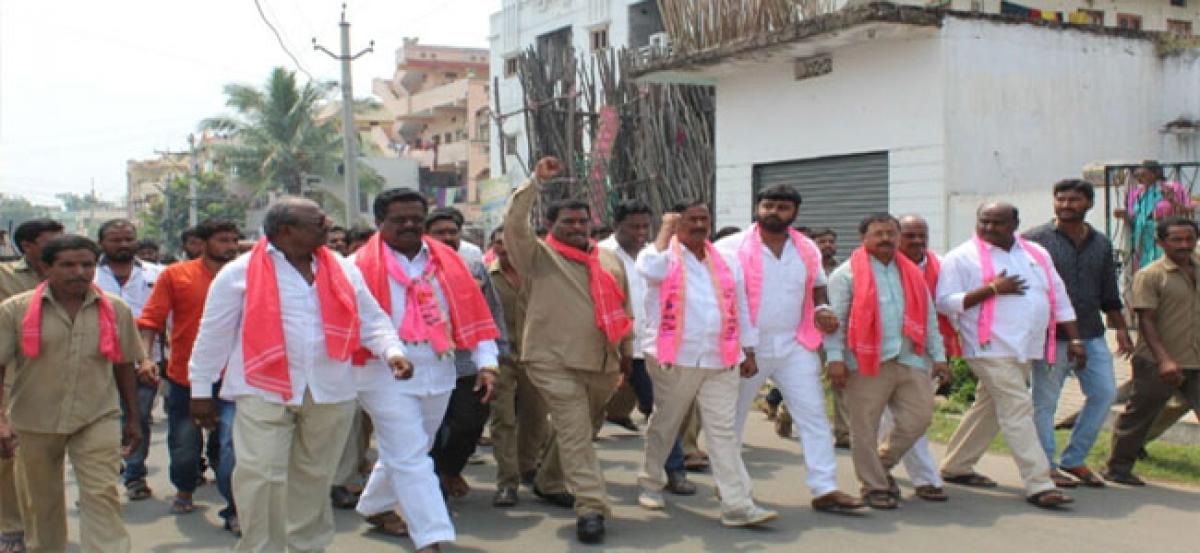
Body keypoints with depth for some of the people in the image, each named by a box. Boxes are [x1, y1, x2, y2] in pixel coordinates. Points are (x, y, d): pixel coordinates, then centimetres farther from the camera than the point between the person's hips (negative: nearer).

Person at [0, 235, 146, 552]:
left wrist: (133, 418, 11)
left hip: (97, 419, 0)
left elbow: (124, 366, 9)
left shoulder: (116, 310, 2)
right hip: (34, 421, 0)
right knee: (41, 502, 14)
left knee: (101, 496, -9)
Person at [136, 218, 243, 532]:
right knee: (184, 446, 15)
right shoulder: (175, 275, 0)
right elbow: (150, 320, -2)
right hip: (183, 377, 1)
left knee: (232, 442, -12)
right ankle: (184, 490, 44)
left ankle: (234, 511, -4)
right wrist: (145, 357, -15)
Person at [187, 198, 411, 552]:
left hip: (330, 390, 4)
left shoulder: (344, 271, 8)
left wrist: (392, 351, -8)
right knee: (261, 476, -8)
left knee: (315, 476, 14)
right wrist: (201, 390, 2)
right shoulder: (240, 273, -3)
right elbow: (214, 334, 1)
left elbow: (371, 320, 10)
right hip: (264, 390, -3)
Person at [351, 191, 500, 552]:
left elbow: (471, 311, 7)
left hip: (439, 373, 5)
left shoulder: (447, 260, 6)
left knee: (408, 452, 20)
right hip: (387, 376, -5)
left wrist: (486, 362, 2)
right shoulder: (361, 265, -7)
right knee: (410, 458, -5)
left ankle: (375, 507, 42)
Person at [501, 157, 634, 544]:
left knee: (582, 432, 18)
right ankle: (591, 508, -9)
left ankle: (547, 482, 39)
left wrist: (627, 349, 19)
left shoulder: (610, 260, 13)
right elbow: (514, 223, -17)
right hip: (554, 361, -6)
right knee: (574, 434, -10)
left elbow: (623, 309, 20)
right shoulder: (538, 256, -2)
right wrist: (536, 182, -21)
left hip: (603, 363, 6)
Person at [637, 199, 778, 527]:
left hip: (721, 362, 3)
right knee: (665, 425, 12)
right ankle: (651, 483, 33)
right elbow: (650, 269, -25)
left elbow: (741, 309, 16)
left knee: (724, 432, -1)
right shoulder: (666, 257, 0)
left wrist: (749, 353, 13)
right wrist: (666, 229, -12)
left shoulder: (727, 262, 13)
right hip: (674, 359, -3)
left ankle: (737, 505, -3)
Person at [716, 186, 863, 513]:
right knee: (733, 418, 10)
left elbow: (817, 286, 20)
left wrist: (822, 310, -2)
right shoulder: (733, 248, -8)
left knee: (815, 415, -1)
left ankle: (825, 489, 3)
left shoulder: (808, 250, 7)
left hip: (796, 347, 3)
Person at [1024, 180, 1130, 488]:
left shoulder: (1101, 244, 13)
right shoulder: (1036, 239, -3)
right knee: (1044, 401, 0)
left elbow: (1109, 295, 19)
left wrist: (1120, 329, 15)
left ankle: (1073, 460, 18)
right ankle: (1046, 466, 13)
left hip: (1091, 335, 6)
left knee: (1104, 393, 5)